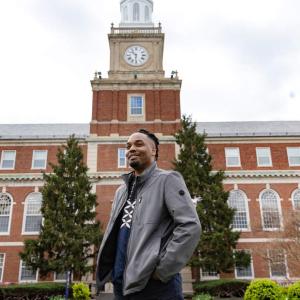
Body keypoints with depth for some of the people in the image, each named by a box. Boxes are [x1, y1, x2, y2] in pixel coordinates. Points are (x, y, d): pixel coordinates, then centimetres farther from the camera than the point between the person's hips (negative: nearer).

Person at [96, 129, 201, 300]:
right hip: (121, 285, 7)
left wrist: (163, 270, -16)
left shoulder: (167, 180, -3)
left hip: (155, 286, -7)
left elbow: (191, 227, -15)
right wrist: (110, 271, 7)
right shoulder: (121, 191, 18)